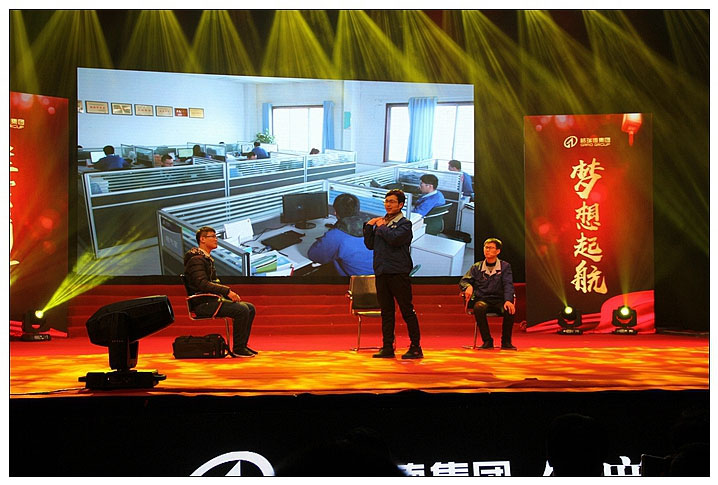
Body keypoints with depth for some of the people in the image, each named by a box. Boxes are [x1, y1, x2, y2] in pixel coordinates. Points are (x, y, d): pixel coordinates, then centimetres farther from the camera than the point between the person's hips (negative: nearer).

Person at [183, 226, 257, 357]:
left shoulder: (208, 259, 21)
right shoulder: (196, 260, -12)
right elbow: (203, 284, -23)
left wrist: (231, 294, 7)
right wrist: (227, 291, -22)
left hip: (213, 299, 10)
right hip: (203, 304, -10)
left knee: (250, 307, 3)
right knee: (241, 310, -24)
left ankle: (242, 345, 5)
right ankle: (238, 349, -18)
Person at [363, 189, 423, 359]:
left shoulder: (404, 223, -1)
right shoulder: (380, 222, 17)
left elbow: (395, 238, -19)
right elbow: (370, 244, 12)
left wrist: (381, 227, -5)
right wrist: (369, 226, 3)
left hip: (398, 273, -6)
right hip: (381, 272, 6)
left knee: (407, 310, -4)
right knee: (386, 312, 9)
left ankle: (415, 347, 0)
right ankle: (387, 347, 13)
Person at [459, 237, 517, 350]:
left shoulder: (505, 267, 9)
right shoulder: (476, 267, 13)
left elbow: (508, 285, -3)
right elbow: (463, 281, 11)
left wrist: (508, 300, -23)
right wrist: (468, 286, -16)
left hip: (499, 300, 0)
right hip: (482, 299, 0)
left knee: (509, 309, -34)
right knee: (478, 308, -37)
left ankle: (506, 342, -15)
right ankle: (487, 341, -27)